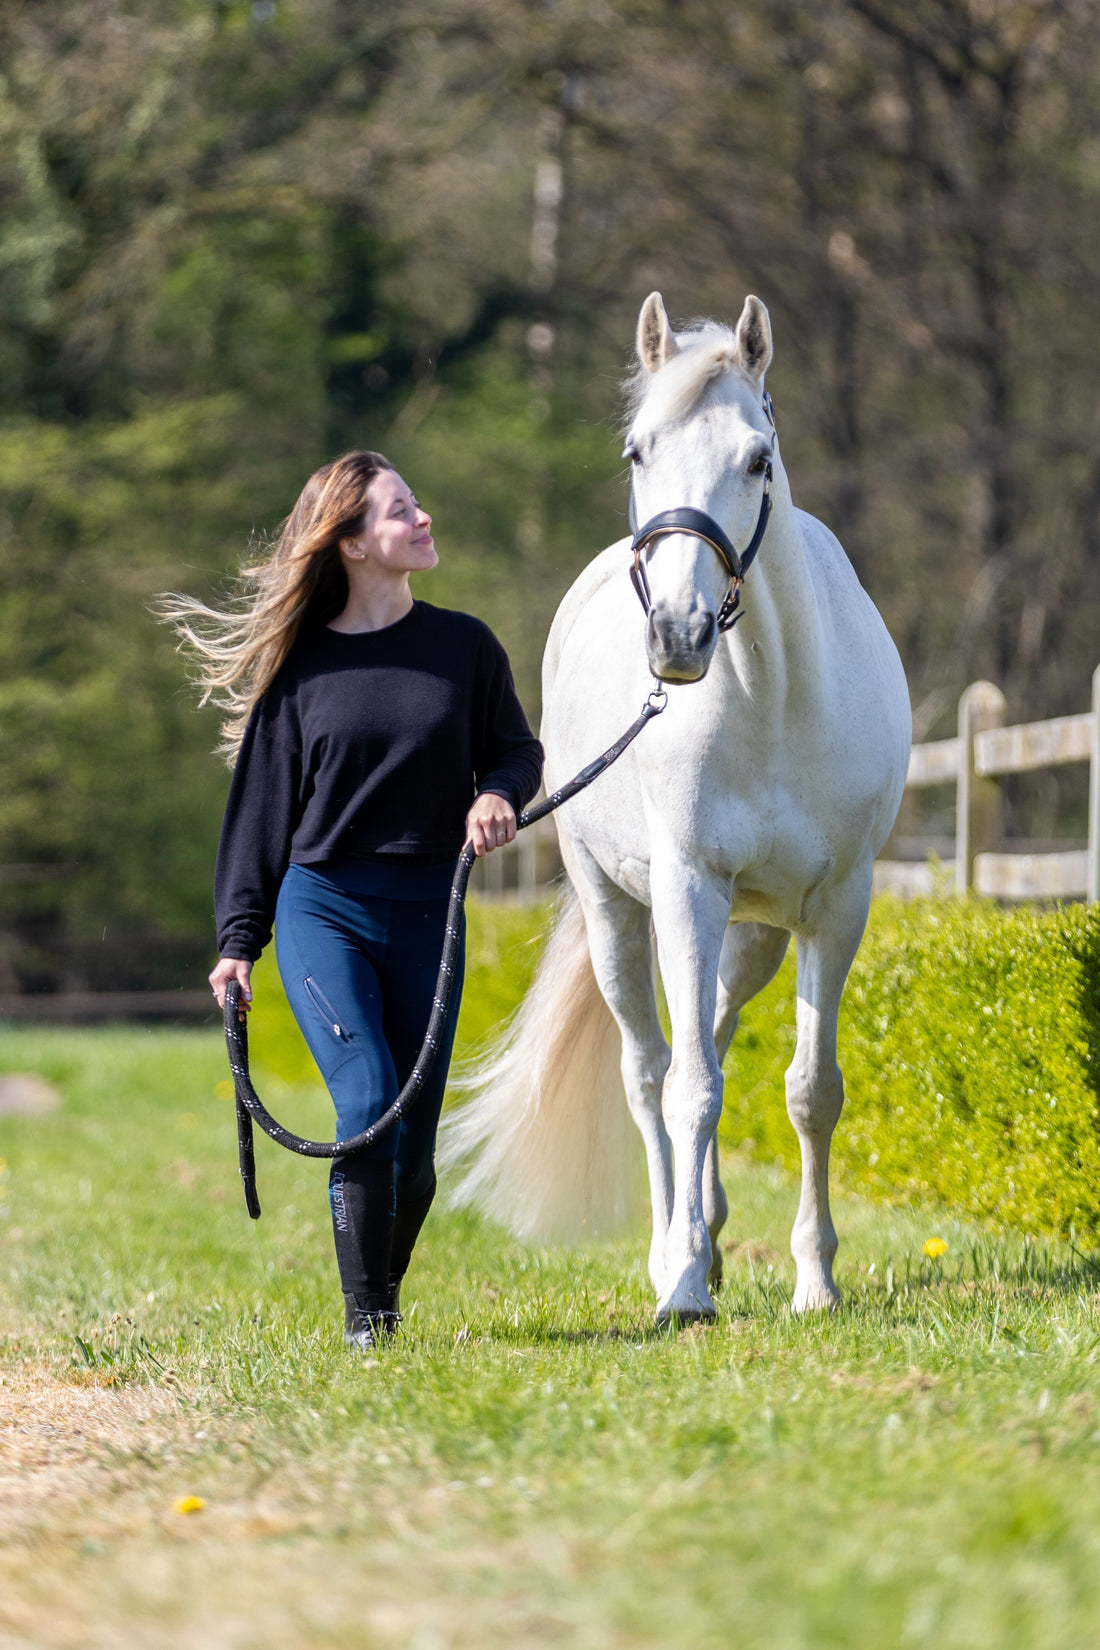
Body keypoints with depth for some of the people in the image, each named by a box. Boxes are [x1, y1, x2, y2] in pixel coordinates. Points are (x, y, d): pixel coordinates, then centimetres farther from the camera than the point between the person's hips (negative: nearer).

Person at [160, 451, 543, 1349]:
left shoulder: (464, 645, 5)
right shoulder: (302, 668, 2)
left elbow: (515, 747, 13)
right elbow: (263, 805, 6)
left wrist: (498, 794, -11)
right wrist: (238, 938, 3)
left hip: (428, 911, 2)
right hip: (323, 907, -2)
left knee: (414, 1146, 2)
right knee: (367, 1103, -19)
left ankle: (385, 1299, 24)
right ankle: (364, 1319, -12)